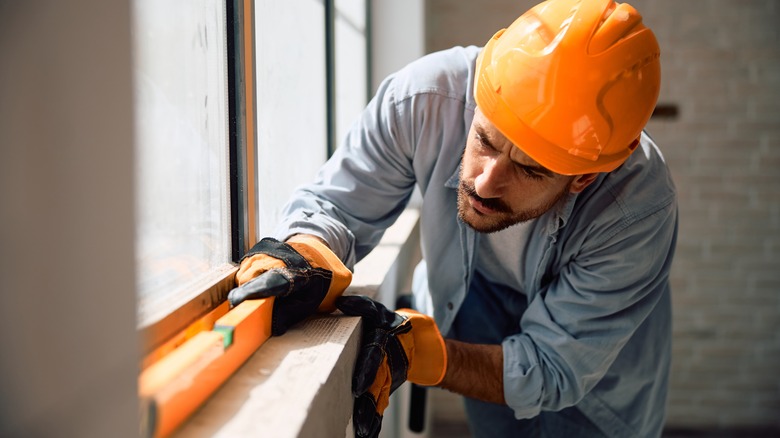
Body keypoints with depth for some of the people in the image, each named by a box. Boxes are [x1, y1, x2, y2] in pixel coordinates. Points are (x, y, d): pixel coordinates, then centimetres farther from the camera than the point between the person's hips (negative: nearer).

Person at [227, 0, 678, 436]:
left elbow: (554, 370, -32)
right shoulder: (427, 98, -35)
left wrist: (411, 350, -45)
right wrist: (301, 261, -46)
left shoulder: (640, 207, -38)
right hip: (470, 307, 2)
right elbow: (333, 208, -23)